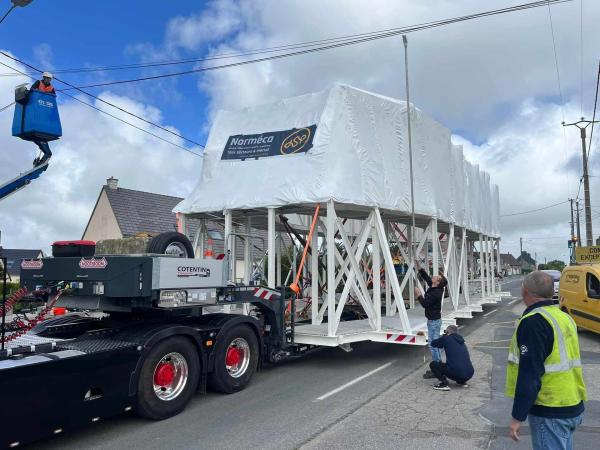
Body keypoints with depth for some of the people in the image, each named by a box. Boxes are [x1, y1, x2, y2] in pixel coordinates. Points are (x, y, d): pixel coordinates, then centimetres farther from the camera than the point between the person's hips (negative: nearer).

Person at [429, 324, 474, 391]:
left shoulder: (446, 338, 1)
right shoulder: (462, 342, 20)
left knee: (433, 364, 9)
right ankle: (462, 382, 20)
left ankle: (444, 383, -6)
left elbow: (433, 344, 17)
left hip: (456, 373, -7)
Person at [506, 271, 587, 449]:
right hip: (573, 406, 9)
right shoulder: (564, 317, 8)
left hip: (551, 412, -9)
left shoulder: (533, 322, -20)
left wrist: (517, 417, -18)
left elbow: (529, 375, -23)